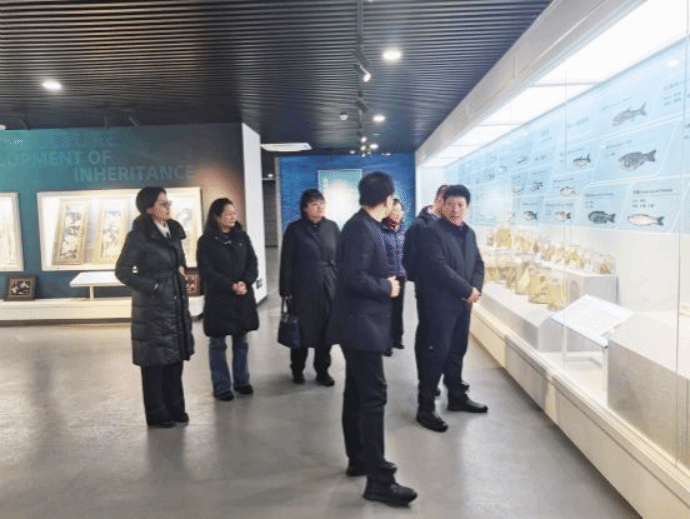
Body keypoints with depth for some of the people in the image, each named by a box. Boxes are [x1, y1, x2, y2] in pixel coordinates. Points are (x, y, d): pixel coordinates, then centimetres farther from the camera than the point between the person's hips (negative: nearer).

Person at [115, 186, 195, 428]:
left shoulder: (173, 231, 9)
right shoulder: (138, 236, -12)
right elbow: (122, 271, -13)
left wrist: (181, 270, 4)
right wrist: (152, 286, -15)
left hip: (176, 304, 7)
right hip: (153, 307, -7)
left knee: (175, 357, 12)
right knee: (155, 360, 3)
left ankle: (175, 408, 25)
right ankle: (157, 414, 16)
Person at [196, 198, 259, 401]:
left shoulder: (242, 237, 9)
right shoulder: (206, 241, -3)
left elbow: (253, 263, 4)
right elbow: (206, 271, -9)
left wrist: (245, 283, -14)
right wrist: (231, 286, -17)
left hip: (243, 297, 4)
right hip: (218, 299, -4)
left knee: (241, 341, 11)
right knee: (218, 344, 4)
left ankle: (241, 380, 23)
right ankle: (221, 386, 12)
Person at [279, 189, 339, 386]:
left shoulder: (332, 227, 6)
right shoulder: (294, 229, -2)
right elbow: (286, 262, -3)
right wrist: (286, 290, -6)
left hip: (328, 287, 2)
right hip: (303, 288, -2)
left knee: (326, 330, 6)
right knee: (302, 330, 7)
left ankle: (322, 371, 22)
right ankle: (297, 370, 26)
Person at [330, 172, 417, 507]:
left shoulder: (363, 225, 12)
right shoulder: (362, 229, -18)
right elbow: (354, 277, -25)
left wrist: (384, 281, 6)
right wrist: (387, 288, -13)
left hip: (359, 322, 10)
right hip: (361, 324, -10)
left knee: (356, 393, 17)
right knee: (373, 397, -6)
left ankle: (358, 459, 30)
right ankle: (378, 480, 2)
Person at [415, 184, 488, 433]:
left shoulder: (469, 233, 13)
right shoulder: (433, 231, -11)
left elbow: (478, 263, 13)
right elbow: (439, 267, -20)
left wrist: (476, 288, -6)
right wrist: (467, 290, -17)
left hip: (463, 302, 7)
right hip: (441, 302, -7)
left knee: (457, 350, 16)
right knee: (437, 352, -5)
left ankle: (457, 396, 30)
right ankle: (425, 406, 4)